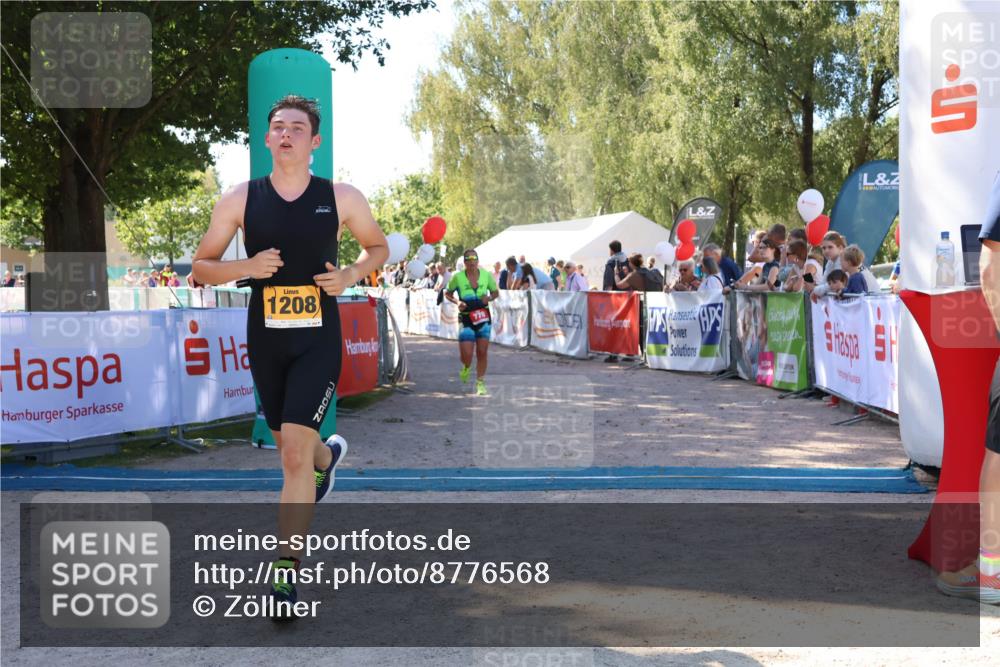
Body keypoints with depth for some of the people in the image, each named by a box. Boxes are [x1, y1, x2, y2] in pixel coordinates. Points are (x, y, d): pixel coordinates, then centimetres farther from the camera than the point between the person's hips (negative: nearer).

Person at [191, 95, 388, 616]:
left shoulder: (341, 197, -4)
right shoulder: (239, 199, -2)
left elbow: (379, 246, 12)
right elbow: (201, 267, 4)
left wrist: (351, 274, -8)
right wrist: (245, 267, -16)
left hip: (318, 341, -3)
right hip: (265, 339, 3)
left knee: (294, 454, -13)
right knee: (289, 445, 18)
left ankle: (287, 572, -3)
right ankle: (329, 456, 56)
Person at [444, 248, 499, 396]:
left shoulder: (486, 275, -2)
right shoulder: (457, 277, -7)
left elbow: (496, 292, 12)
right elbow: (447, 293, 7)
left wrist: (489, 298, -10)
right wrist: (457, 302, -12)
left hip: (483, 318, 1)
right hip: (466, 319, -1)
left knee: (482, 352, 0)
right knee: (466, 354, -7)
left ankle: (480, 383, 15)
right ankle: (466, 368, 30)